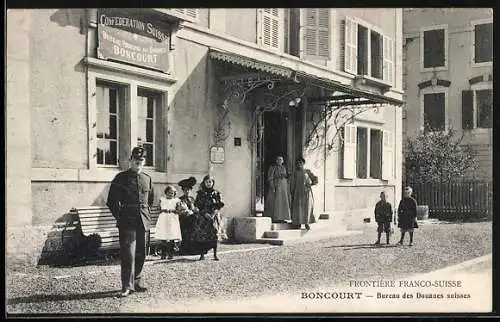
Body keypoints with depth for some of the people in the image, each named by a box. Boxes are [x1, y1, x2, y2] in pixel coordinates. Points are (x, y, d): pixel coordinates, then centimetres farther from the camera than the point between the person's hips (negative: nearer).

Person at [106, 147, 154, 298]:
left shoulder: (147, 179, 12)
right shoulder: (121, 178, 0)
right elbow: (112, 201, 1)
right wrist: (119, 217, -2)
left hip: (143, 222, 5)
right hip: (127, 222, -5)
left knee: (141, 254, 9)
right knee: (128, 254, -8)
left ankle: (137, 281, 22)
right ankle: (127, 286, -5)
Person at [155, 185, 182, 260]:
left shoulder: (176, 201, 10)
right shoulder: (162, 199, 14)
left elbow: (178, 211, 6)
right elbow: (159, 210, 13)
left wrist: (173, 211, -11)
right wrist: (163, 210, -4)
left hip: (173, 220, -1)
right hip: (163, 220, 1)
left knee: (172, 239, -6)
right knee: (163, 239, -2)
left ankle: (171, 254, 0)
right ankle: (163, 254, 3)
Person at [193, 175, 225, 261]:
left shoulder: (216, 193, 8)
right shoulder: (200, 193, 6)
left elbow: (220, 205, 4)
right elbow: (197, 204, 1)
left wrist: (214, 213, -10)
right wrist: (205, 213, -10)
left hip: (214, 217, 0)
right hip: (203, 216, 0)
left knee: (214, 234, -7)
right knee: (201, 235, -6)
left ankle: (215, 254, -2)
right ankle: (202, 254, 1)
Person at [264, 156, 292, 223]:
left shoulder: (284, 168, 13)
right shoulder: (272, 168, -5)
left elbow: (285, 178, 16)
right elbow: (270, 178, -10)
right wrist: (272, 187, -19)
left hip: (283, 187, 6)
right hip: (275, 187, -6)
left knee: (283, 202, 4)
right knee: (274, 202, -7)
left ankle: (282, 218, 8)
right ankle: (274, 218, -4)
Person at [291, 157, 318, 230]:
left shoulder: (307, 171, 5)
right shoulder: (295, 173, 12)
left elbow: (315, 179, 5)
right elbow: (293, 184, 14)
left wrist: (310, 184, -11)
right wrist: (292, 194, 10)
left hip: (306, 192, -2)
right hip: (298, 192, 2)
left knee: (307, 207, -10)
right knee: (298, 207, -4)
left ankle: (307, 223, -11)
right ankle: (298, 223, -1)